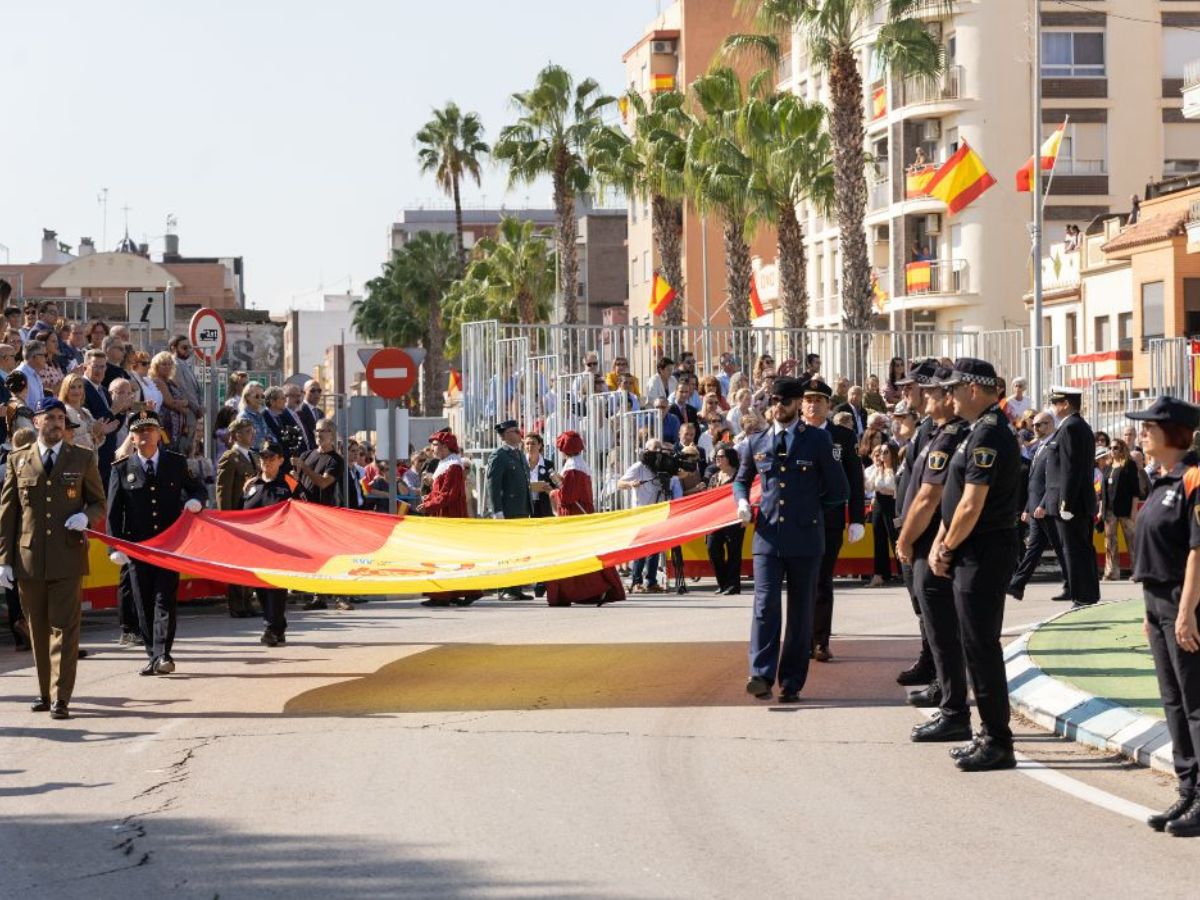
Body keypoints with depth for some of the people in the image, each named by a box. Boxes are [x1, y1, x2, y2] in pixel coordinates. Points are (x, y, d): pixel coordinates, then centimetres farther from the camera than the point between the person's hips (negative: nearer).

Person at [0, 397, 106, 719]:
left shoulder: (83, 459, 6)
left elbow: (99, 503, 13)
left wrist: (85, 517, -12)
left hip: (67, 558, -2)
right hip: (29, 558, 2)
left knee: (64, 628, -7)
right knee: (38, 629, 8)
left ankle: (61, 698, -7)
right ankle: (45, 692, 19)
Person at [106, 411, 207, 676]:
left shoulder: (177, 463, 6)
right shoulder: (122, 469, 3)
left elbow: (198, 489, 18)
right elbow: (113, 512, 1)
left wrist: (195, 501, -7)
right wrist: (116, 547, -9)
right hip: (137, 546, 1)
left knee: (165, 600, -8)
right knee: (144, 604, 4)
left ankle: (162, 655, -12)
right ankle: (152, 655, 12)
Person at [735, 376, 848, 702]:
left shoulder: (818, 440, 2)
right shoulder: (756, 444, 10)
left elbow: (838, 491, 5)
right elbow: (741, 480, 26)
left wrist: (809, 504, 7)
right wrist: (742, 501, 6)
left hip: (805, 537, -1)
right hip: (768, 537, 1)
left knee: (800, 611, 4)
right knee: (765, 605, -12)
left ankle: (791, 683, 9)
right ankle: (762, 676, -18)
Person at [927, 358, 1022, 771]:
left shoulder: (988, 436, -19)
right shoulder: (981, 431, 15)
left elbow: (971, 506, -21)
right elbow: (956, 498, 18)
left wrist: (947, 548, -9)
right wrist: (941, 543, 9)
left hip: (984, 552, -11)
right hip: (973, 554, 11)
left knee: (981, 646, -7)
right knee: (978, 644, 14)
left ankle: (997, 744, -2)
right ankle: (991, 734, 20)